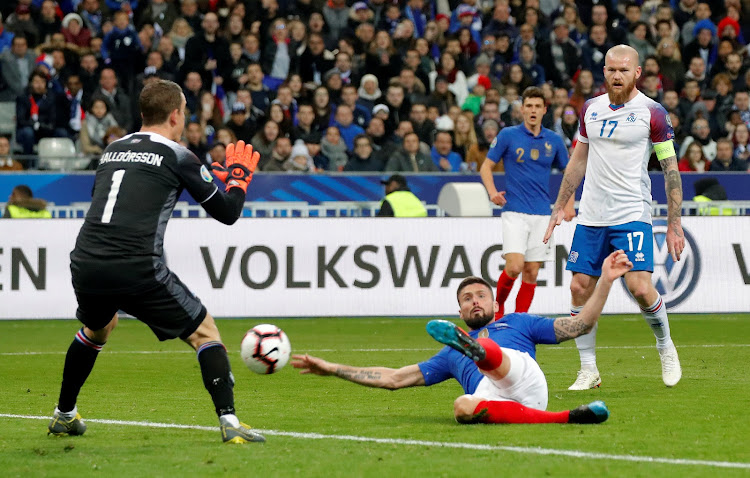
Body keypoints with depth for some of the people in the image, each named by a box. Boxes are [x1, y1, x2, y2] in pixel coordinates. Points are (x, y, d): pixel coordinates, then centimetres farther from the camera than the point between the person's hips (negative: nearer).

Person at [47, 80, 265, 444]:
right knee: (204, 332, 7)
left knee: (97, 328, 36)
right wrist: (239, 177, 28)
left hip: (86, 265, 6)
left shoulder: (113, 150, 20)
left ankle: (63, 415, 43)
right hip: (138, 270, -6)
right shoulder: (177, 157, 3)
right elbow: (227, 212, 8)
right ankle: (229, 421, -9)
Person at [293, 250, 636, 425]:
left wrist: (605, 281, 18)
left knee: (495, 357, -33)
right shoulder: (451, 357, 43)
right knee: (463, 408, -38)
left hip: (525, 377, -1)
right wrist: (331, 369, 39)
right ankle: (567, 417, -48)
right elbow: (394, 379, 41)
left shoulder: (516, 323, 37)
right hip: (489, 392, 1)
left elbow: (581, 325, 29)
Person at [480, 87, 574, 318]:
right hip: (514, 212, -3)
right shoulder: (507, 135, 0)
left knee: (531, 272, 2)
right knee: (514, 266, -16)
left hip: (542, 214, 3)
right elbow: (486, 166, 4)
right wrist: (492, 191, -14)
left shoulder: (553, 140, 8)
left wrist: (570, 203, 7)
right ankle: (497, 305, 9)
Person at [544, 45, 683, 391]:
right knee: (580, 288, -1)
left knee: (640, 287, -16)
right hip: (591, 216, 5)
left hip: (632, 216, -5)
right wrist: (559, 207, 17)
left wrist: (674, 225, -6)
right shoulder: (590, 109, 9)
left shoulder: (652, 112, -5)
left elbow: (671, 169, -3)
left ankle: (665, 347, 11)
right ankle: (588, 370, 10)